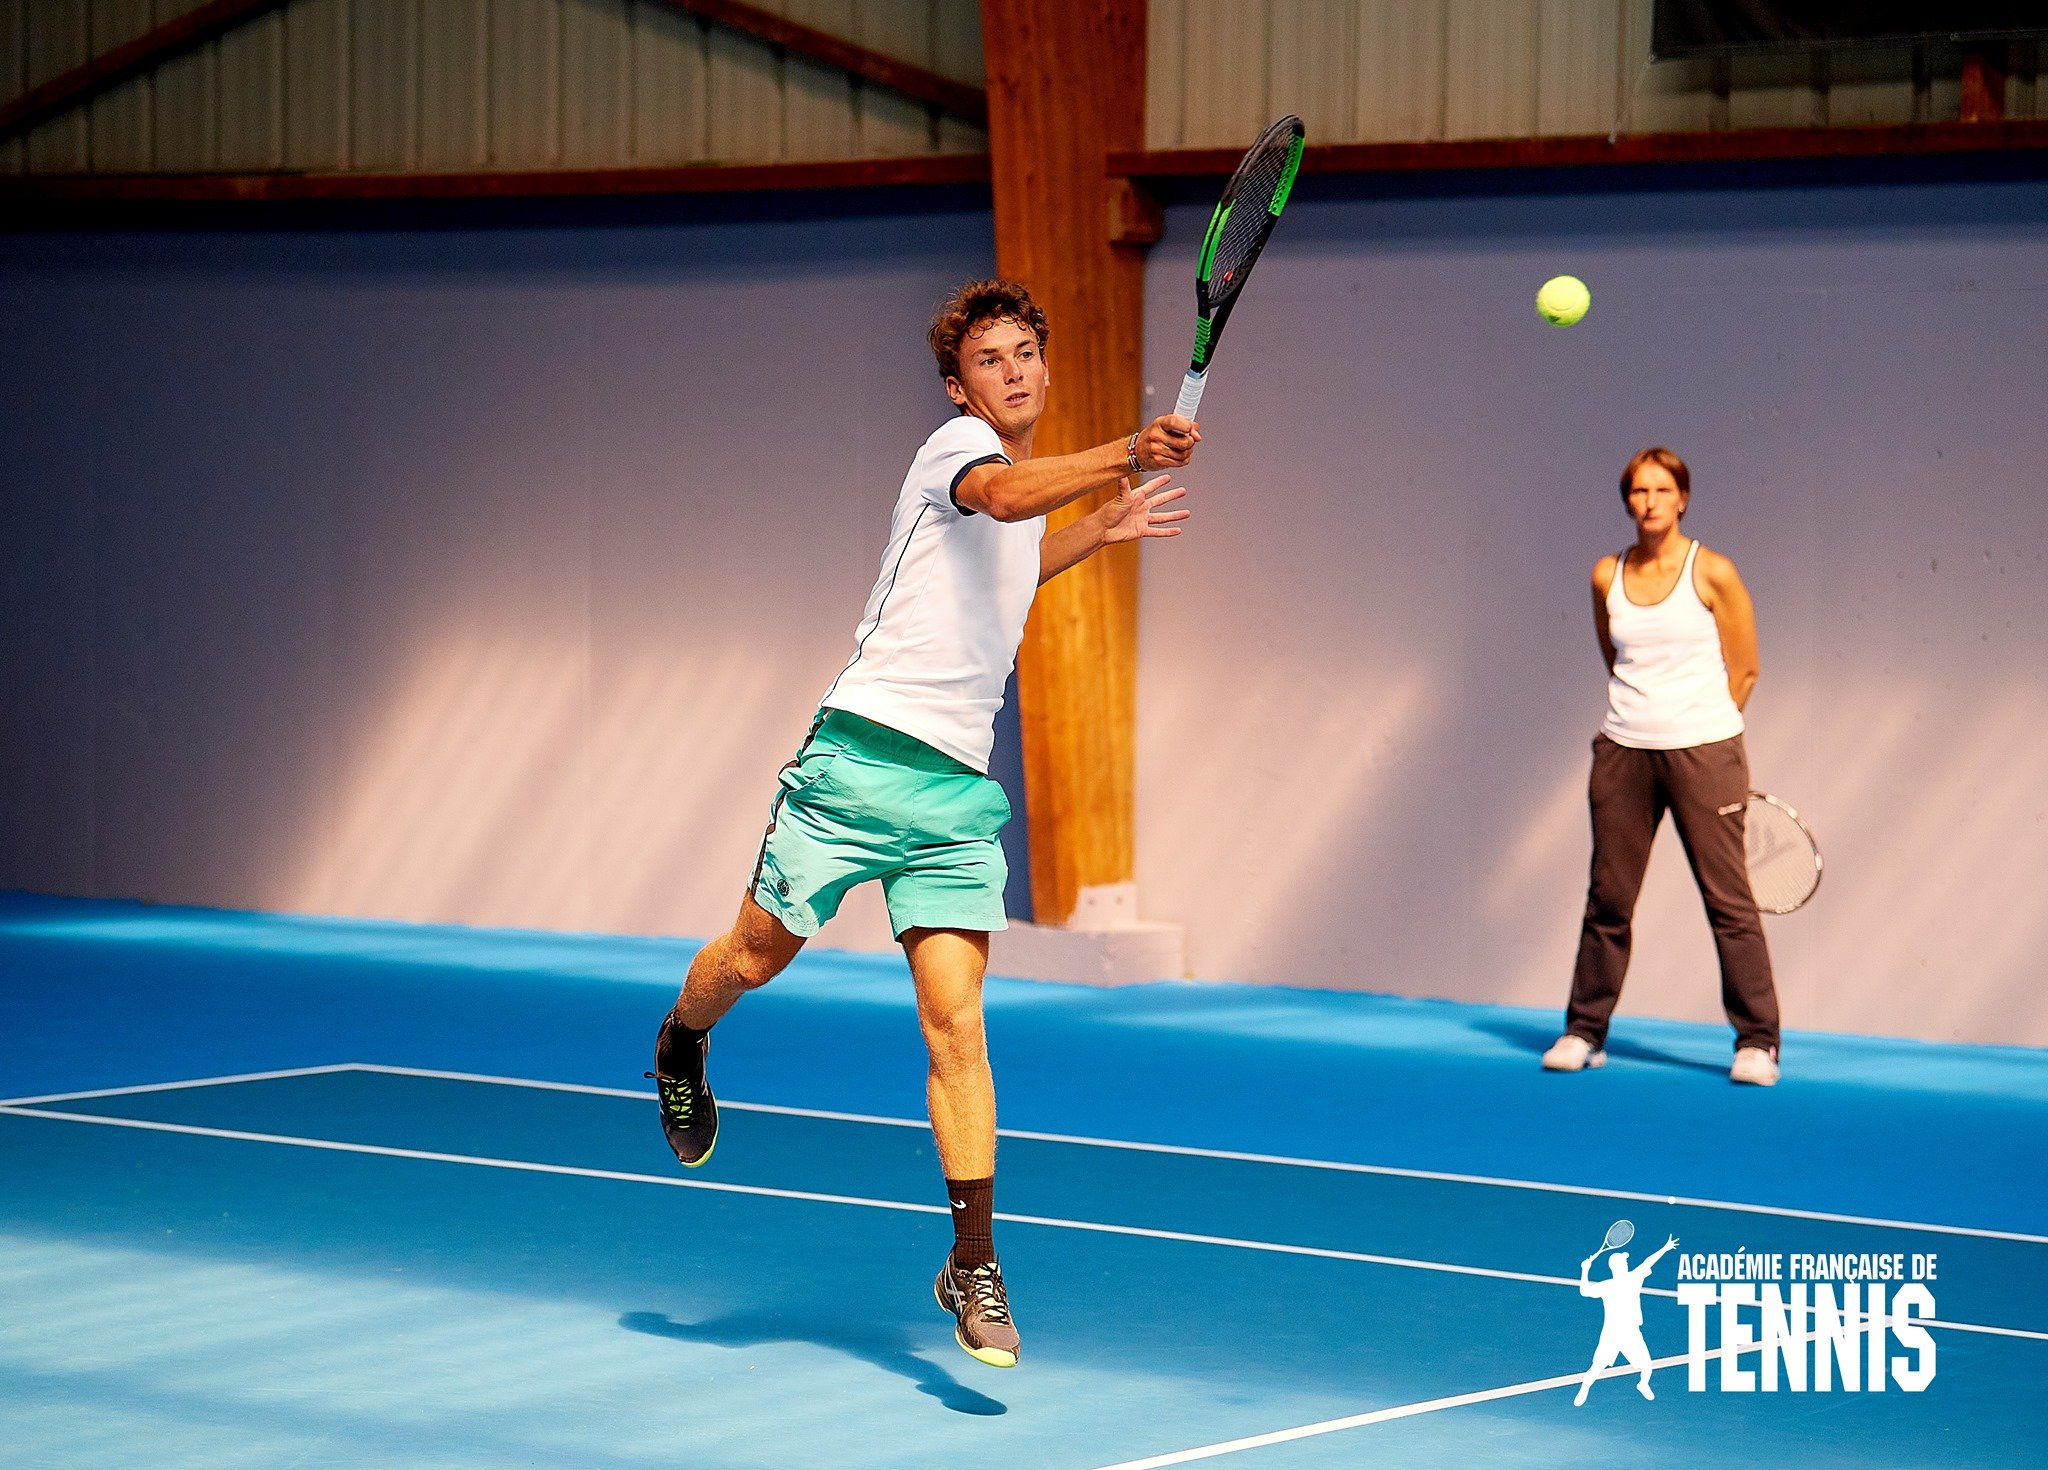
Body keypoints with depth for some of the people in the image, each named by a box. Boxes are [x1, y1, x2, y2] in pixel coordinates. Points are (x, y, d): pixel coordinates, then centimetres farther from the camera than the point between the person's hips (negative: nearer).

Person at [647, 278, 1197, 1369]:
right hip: (863, 753, -5)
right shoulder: (957, 444, -5)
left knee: (955, 1022, -5)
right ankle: (681, 1043, 44)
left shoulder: (1037, 476, 19)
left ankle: (972, 1267, -4)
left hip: (958, 791, 5)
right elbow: (1003, 496, -31)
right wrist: (1129, 455, -46)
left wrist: (1102, 531, 29)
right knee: (754, 957, 9)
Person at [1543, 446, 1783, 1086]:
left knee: (1728, 899, -4)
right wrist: (1637, 718, 14)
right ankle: (1584, 1032, 16)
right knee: (1609, 897, 6)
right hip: (1624, 752, 3)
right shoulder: (1607, 576, 8)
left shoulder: (1713, 573, -2)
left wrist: (1699, 730, 9)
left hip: (1702, 751, -3)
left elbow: (1743, 671, 4)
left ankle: (1757, 1041, 1)